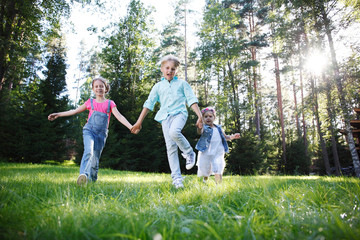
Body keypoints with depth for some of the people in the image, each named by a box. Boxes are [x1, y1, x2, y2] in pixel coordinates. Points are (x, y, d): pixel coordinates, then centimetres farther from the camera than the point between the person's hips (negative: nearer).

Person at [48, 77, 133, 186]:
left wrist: (131, 127, -17)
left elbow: (119, 116, -4)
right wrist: (58, 114, 21)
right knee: (88, 151, -26)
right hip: (89, 130, 0)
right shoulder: (90, 102, 11)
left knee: (95, 159, 2)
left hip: (101, 133, 0)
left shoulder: (110, 103, 7)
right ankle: (83, 175, -41)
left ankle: (93, 179, 20)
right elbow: (75, 111, 21)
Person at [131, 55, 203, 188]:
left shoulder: (182, 83, 15)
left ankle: (189, 153, -9)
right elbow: (149, 104, 16)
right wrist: (139, 122, 11)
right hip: (165, 116, 2)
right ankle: (176, 178, -2)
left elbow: (192, 100, 9)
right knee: (170, 146, -6)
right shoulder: (158, 86, 18)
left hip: (179, 113, -2)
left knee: (174, 132, -34)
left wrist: (200, 116, -3)